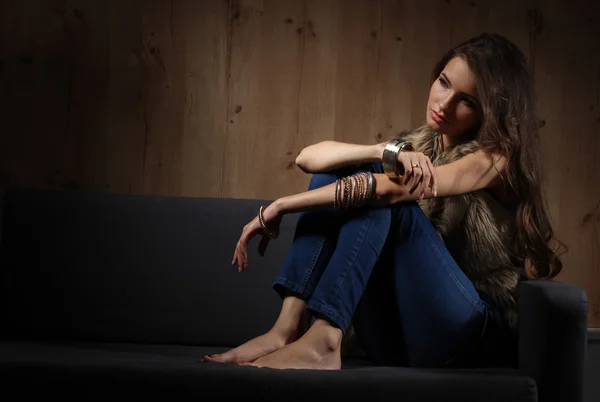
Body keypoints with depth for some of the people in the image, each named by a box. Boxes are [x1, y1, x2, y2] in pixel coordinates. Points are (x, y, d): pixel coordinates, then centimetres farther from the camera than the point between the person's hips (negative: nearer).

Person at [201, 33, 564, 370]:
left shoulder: (495, 156, -7)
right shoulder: (417, 145, 11)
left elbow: (394, 189, -23)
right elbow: (308, 157, -4)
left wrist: (282, 206, -24)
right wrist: (387, 151, -22)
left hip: (472, 334, -5)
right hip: (398, 336, 6)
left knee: (382, 196, -24)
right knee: (337, 173, -9)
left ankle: (322, 340, -35)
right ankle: (289, 328, -23)